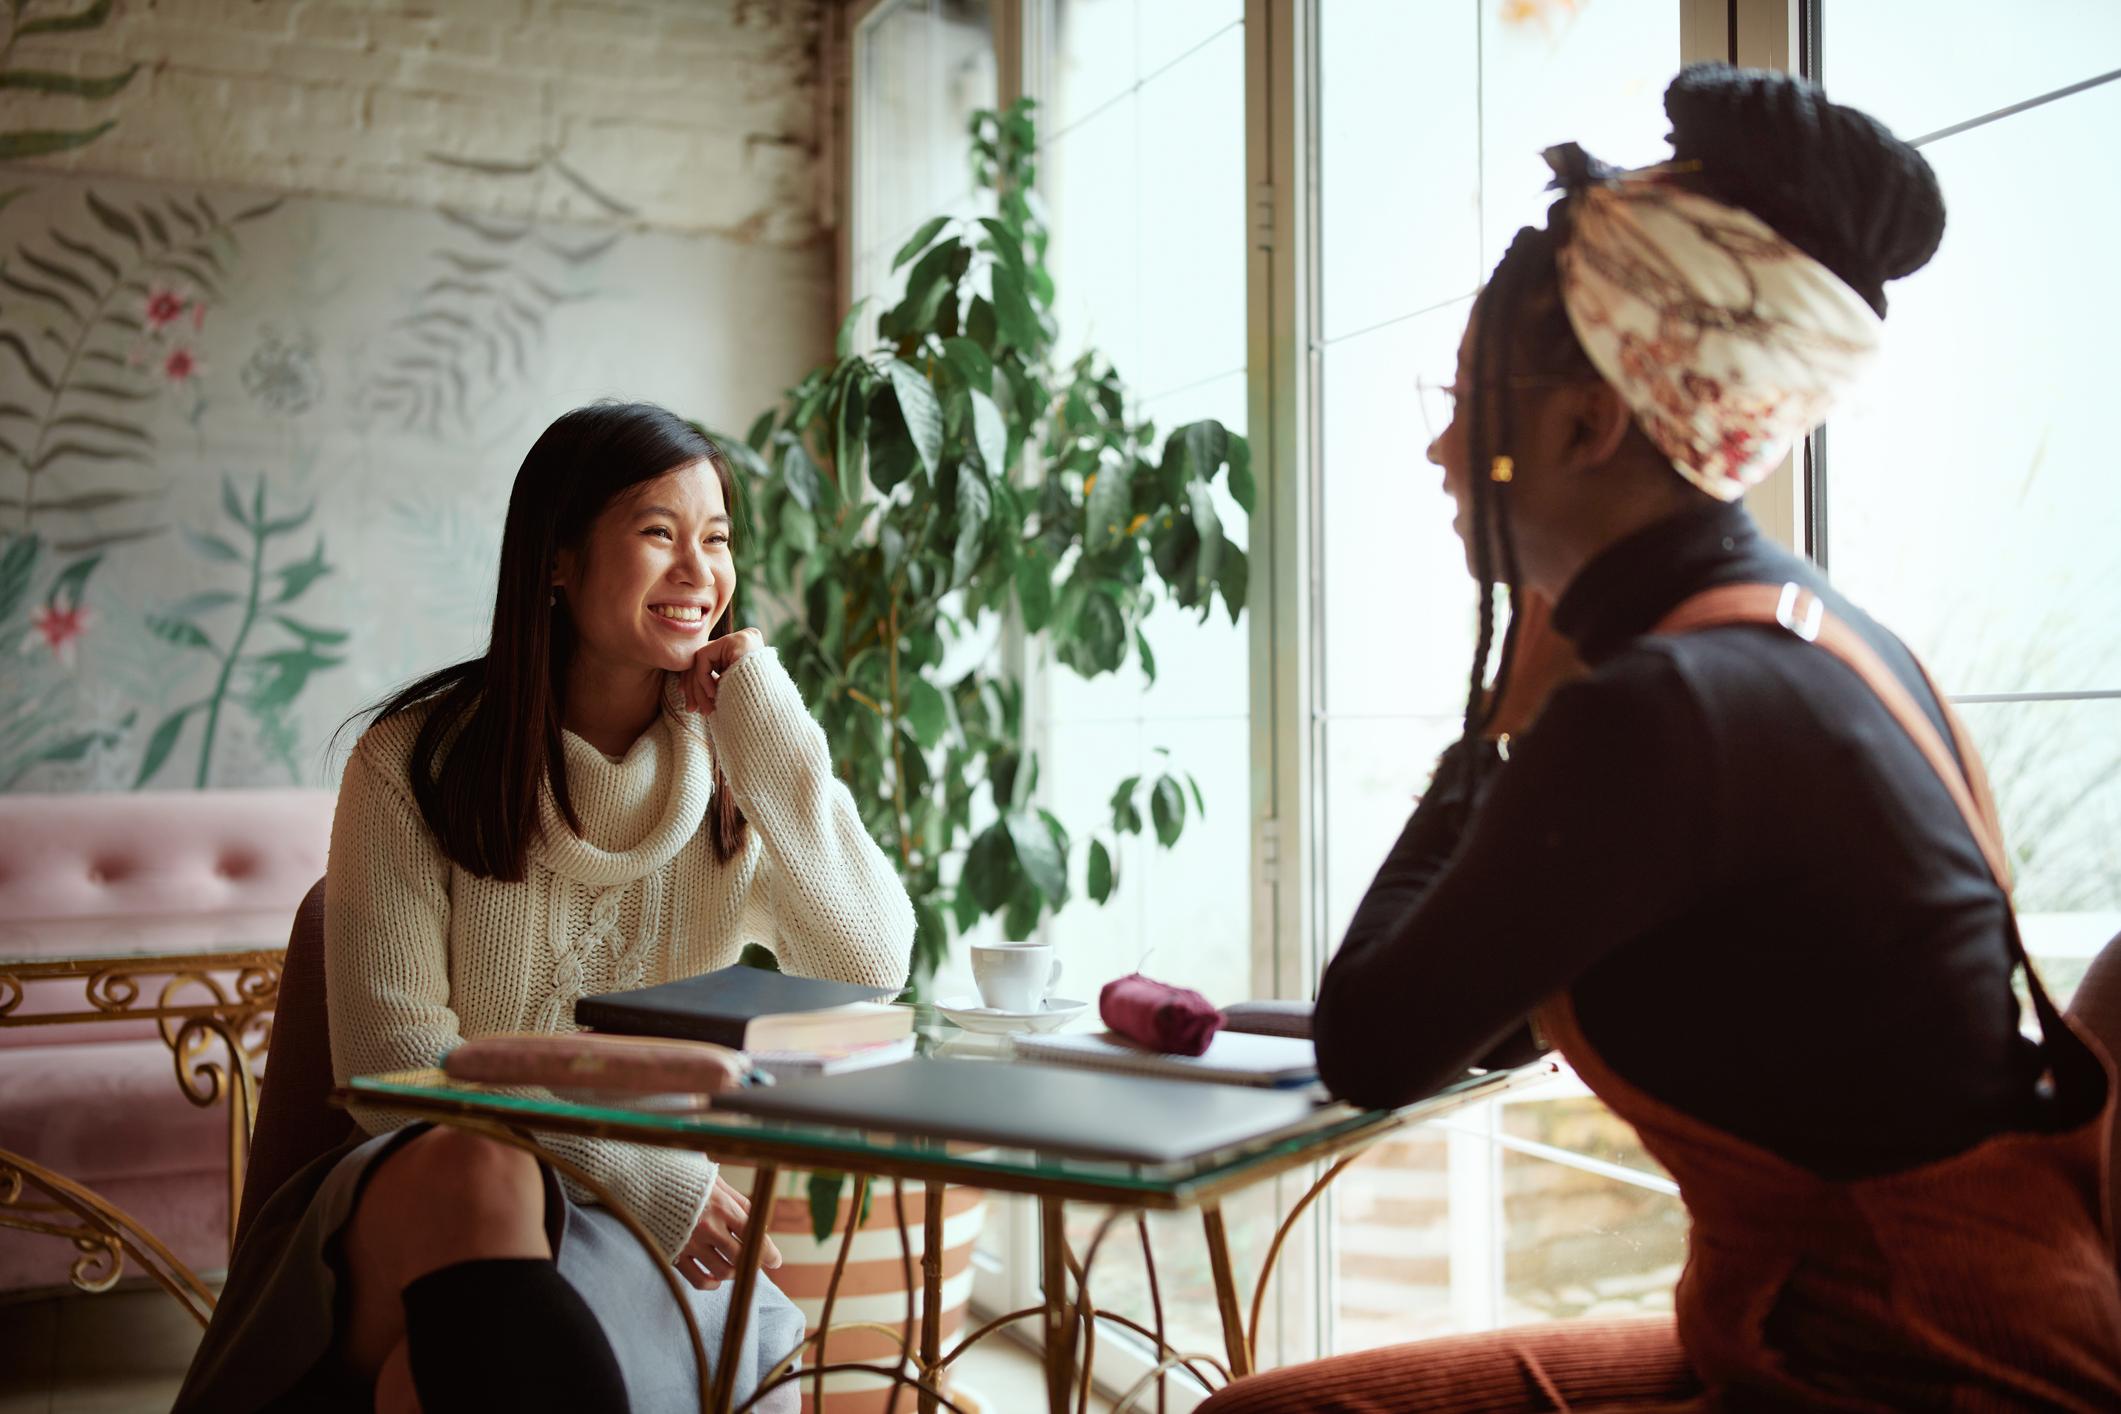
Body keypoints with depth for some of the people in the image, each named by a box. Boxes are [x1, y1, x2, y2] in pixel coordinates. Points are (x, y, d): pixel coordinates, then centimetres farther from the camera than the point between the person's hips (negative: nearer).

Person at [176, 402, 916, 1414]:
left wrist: (773, 740, -11)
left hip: (653, 1251, 0)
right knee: (472, 1169, -35)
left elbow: (873, 970, -8)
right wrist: (647, 1177, -15)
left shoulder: (738, 772, 5)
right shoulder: (418, 761, -2)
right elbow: (390, 1057, -7)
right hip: (416, 1191, 1)